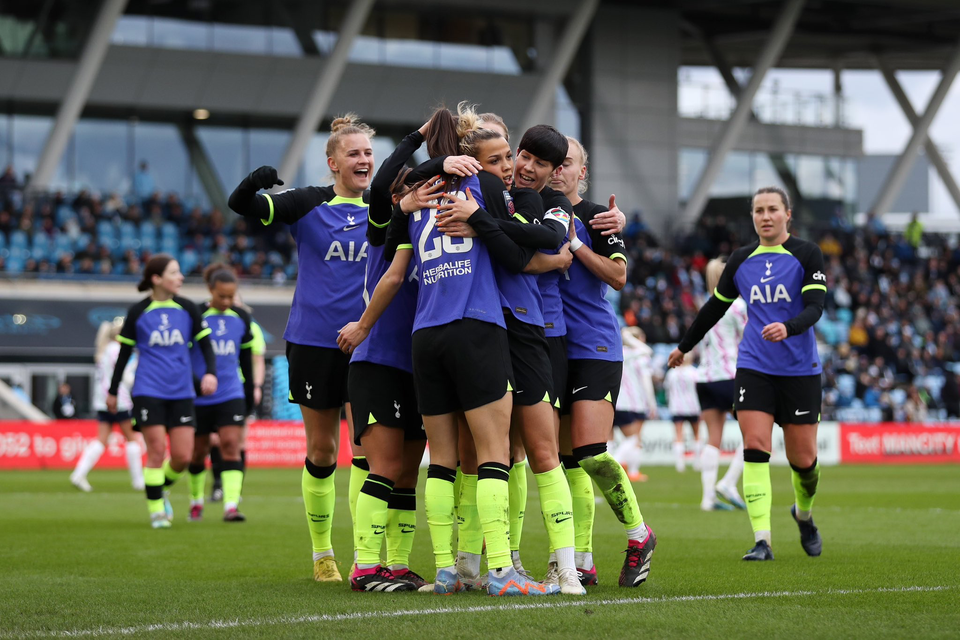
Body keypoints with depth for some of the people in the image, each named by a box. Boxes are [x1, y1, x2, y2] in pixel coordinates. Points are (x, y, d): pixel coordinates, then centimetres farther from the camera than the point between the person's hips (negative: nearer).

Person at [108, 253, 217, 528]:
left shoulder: (187, 309, 6)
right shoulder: (138, 312, 1)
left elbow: (205, 344, 9)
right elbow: (124, 352, 9)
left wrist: (210, 372, -10)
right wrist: (113, 391, 13)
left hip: (181, 393, 3)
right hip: (148, 391, -3)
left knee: (183, 456, -2)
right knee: (157, 451, -8)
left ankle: (160, 489, 26)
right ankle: (156, 509, 5)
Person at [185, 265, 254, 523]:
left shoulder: (242, 318, 4)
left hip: (231, 395, 2)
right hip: (198, 397, -2)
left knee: (231, 446, -13)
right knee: (198, 452, 9)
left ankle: (231, 506, -20)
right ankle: (196, 502, 30)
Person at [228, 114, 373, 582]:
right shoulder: (308, 204, 0)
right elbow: (242, 206, -6)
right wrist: (253, 183, -29)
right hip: (312, 343, -1)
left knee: (367, 447, -8)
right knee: (321, 450, 7)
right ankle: (322, 553, 20)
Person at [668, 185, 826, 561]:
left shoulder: (806, 255, -1)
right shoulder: (741, 260, 9)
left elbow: (815, 307, -12)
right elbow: (716, 306, 22)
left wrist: (789, 327, -32)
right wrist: (684, 346, 30)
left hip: (799, 369, -2)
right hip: (753, 368, 2)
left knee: (803, 459, 2)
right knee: (755, 448, -14)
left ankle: (804, 514, 35)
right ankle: (761, 541, -16)